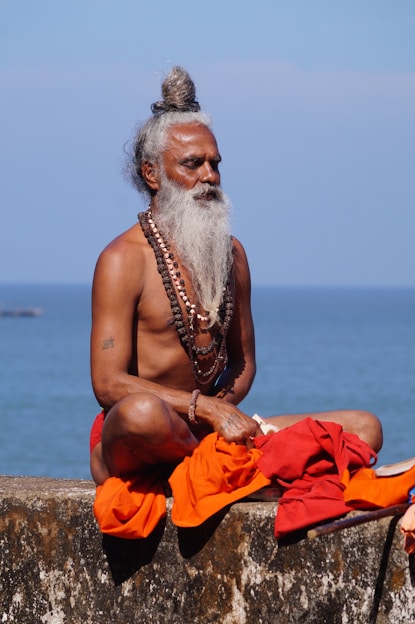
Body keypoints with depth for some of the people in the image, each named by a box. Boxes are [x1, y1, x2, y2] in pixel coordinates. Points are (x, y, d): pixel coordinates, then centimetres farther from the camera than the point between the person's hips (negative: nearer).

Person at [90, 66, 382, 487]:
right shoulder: (124, 259, -7)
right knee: (143, 412, -44)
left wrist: (223, 407, -5)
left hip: (207, 433, 6)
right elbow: (109, 384, -15)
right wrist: (207, 408, -22)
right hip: (129, 451, -6)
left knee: (364, 428, -4)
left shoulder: (231, 254, 14)